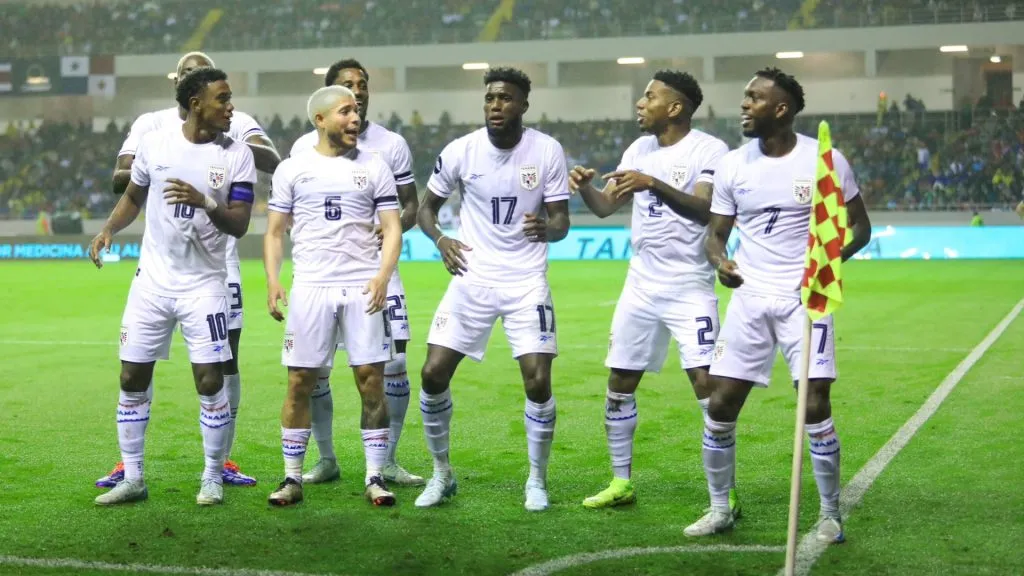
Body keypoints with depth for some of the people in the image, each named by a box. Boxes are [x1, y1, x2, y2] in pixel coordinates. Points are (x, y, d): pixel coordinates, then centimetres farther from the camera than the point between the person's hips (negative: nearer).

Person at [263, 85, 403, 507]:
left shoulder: (374, 169, 8)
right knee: (300, 384, 1)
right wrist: (272, 281, -4)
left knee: (372, 382, -3)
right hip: (310, 288, 0)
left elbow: (392, 229, 4)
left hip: (363, 289, 0)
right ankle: (292, 478, 10)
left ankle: (375, 477, 6)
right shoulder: (292, 170, 8)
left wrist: (383, 275, -13)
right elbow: (275, 232, 11)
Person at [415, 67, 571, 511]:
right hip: (472, 278, 1)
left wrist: (547, 228, -29)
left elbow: (561, 221, -5)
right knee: (433, 374, -5)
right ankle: (441, 474, 16)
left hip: (527, 282, -1)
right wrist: (440, 239, -12)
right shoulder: (460, 151, -5)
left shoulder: (547, 151, -7)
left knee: (538, 380, -10)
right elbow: (427, 207, 8)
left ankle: (537, 479, 13)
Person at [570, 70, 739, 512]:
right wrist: (585, 186, -11)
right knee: (619, 383, 8)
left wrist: (654, 184, -35)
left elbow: (706, 210, -24)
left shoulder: (709, 150, -10)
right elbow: (605, 207, 10)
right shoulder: (639, 149, 10)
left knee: (706, 382, -12)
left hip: (689, 288, -7)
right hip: (641, 287, 7)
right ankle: (621, 482, 21)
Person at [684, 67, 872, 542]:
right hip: (749, 298, 3)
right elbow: (716, 233, 10)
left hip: (805, 297, -3)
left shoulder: (825, 160, -6)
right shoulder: (731, 165, 3)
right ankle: (719, 509, 19)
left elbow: (860, 225, 2)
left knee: (815, 408, -9)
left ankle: (830, 516, 8)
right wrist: (720, 261, -14)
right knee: (720, 405, 2)